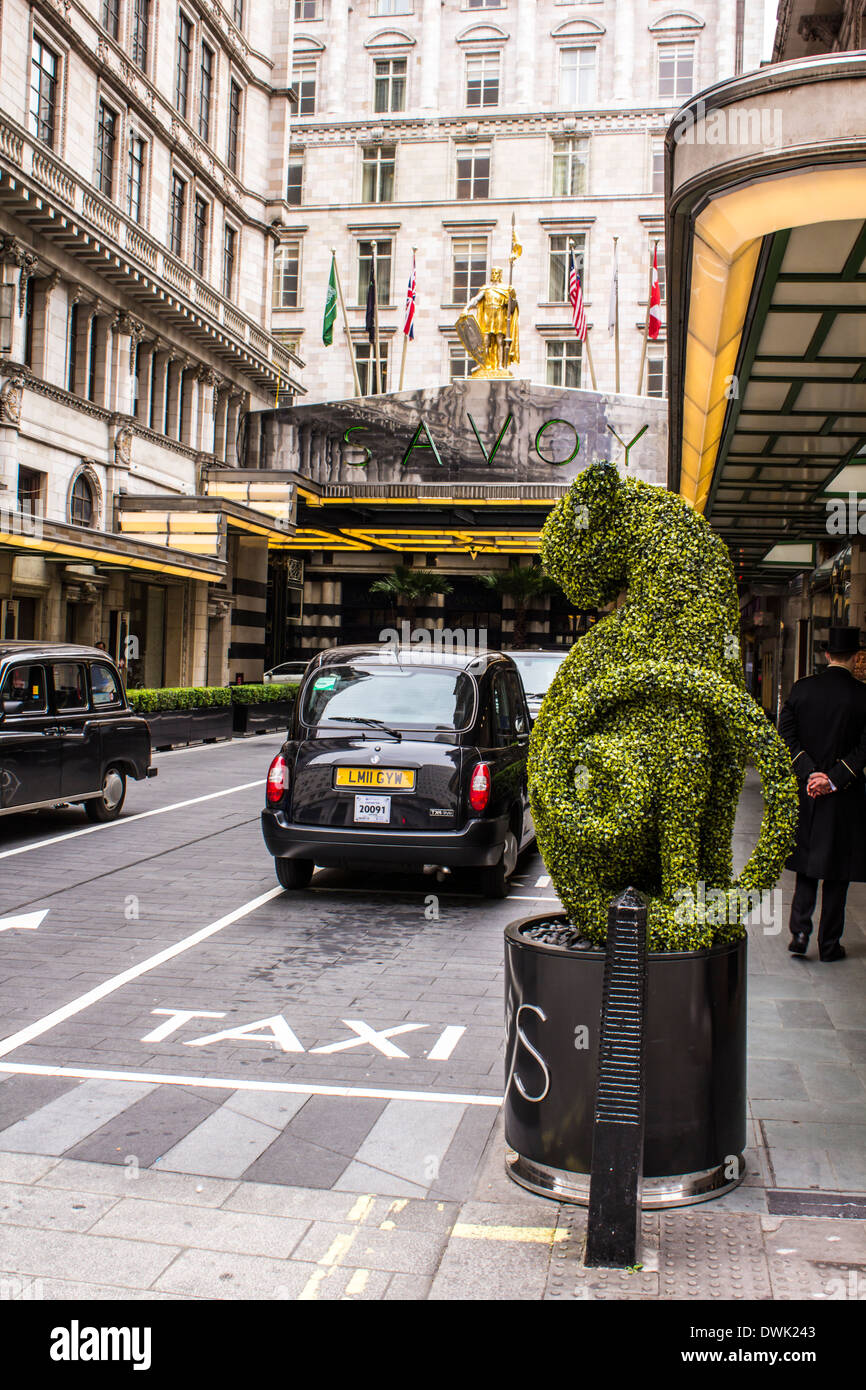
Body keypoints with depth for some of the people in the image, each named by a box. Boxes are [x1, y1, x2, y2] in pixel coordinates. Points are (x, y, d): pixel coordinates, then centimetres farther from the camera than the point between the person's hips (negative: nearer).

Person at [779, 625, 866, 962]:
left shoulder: (801, 689, -1)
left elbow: (786, 735, -5)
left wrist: (809, 772, -7)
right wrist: (835, 779, -12)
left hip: (805, 791, 3)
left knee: (806, 865, 16)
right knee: (836, 873, 7)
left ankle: (799, 932, 7)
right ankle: (829, 944, 13)